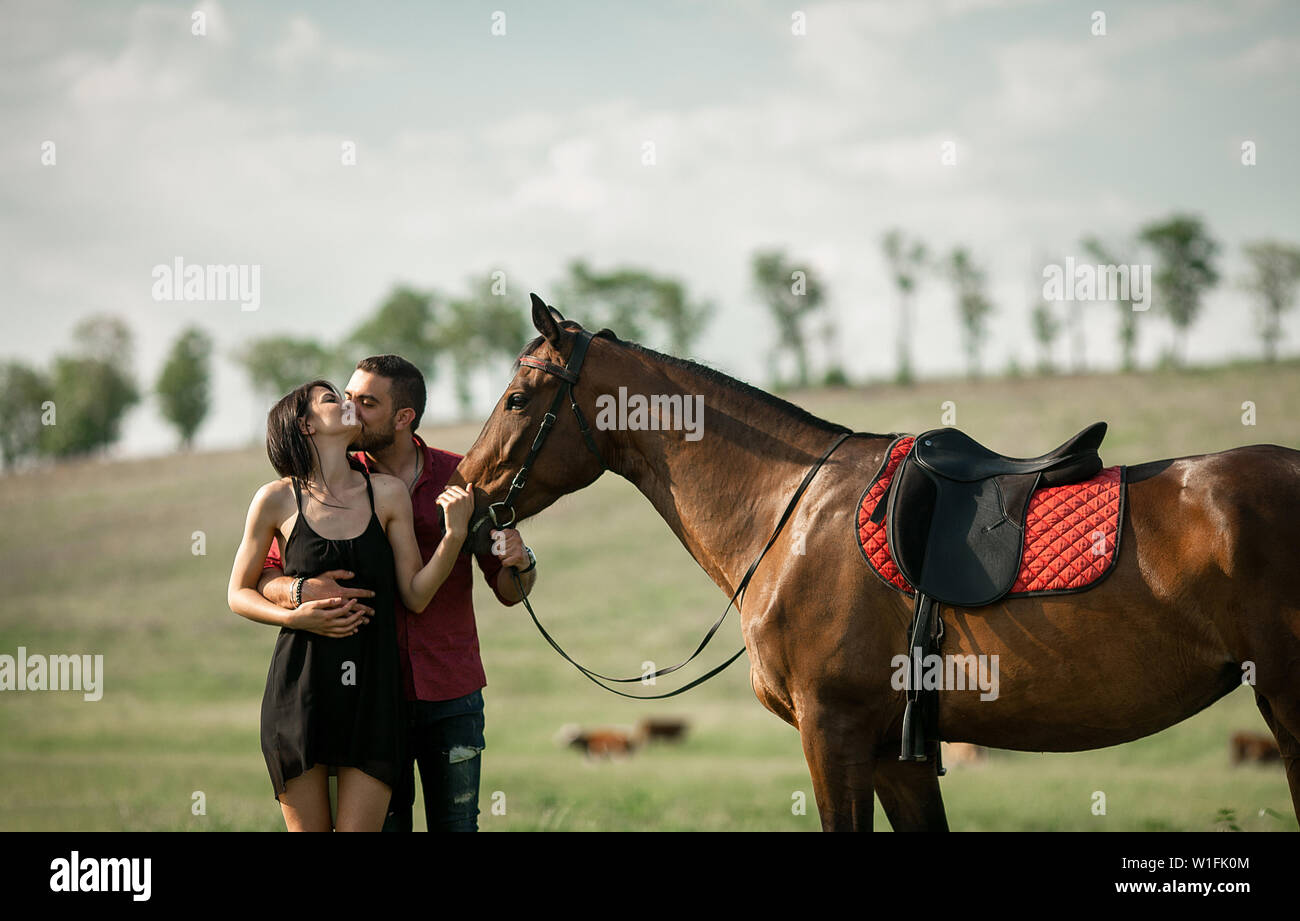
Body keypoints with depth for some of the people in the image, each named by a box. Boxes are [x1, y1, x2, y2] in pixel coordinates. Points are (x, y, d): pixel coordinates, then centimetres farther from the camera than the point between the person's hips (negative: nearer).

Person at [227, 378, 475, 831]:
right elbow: (239, 594, 7)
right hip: (300, 688, -1)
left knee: (359, 827, -2)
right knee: (307, 829, 4)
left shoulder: (387, 495, 4)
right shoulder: (276, 500, -1)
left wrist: (455, 533, -10)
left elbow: (416, 594, 3)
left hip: (371, 690, 1)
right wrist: (295, 616, -11)